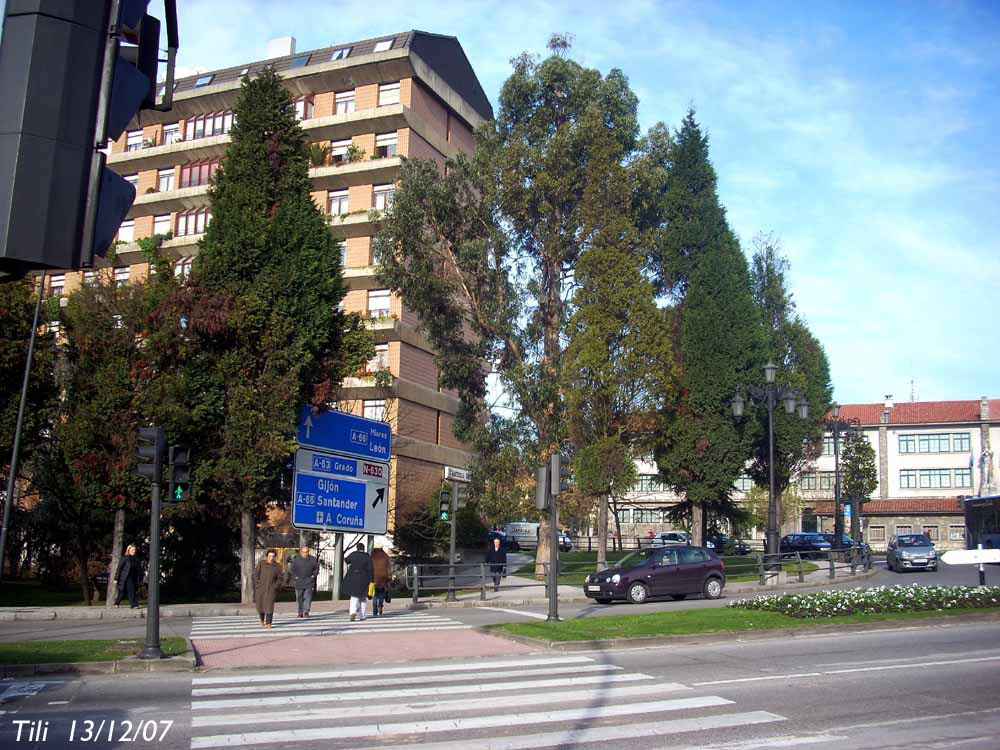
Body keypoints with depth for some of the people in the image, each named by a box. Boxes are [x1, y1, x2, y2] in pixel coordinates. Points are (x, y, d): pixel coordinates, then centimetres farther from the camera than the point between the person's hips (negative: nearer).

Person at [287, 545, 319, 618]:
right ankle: (300, 612, 19)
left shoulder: (312, 559, 1)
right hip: (299, 582, 0)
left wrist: (314, 575, 2)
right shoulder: (296, 560, -4)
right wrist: (295, 577, -5)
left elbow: (316, 568, 13)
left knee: (308, 597, -10)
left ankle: (306, 612, -8)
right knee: (299, 598, 7)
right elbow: (291, 570, 2)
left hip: (309, 582, 0)